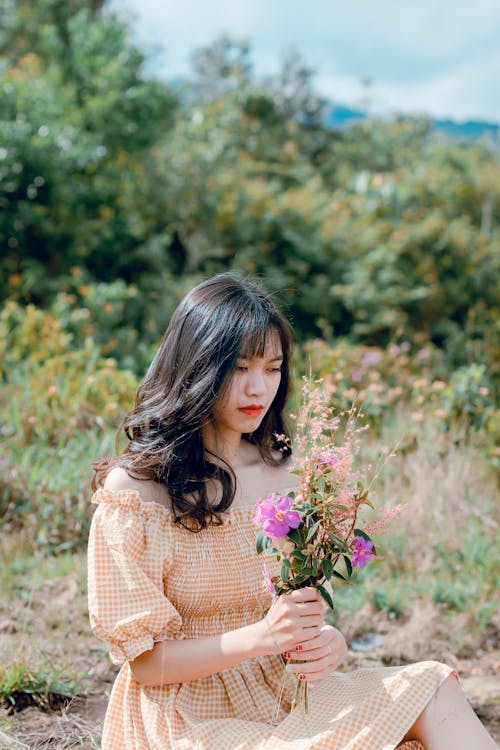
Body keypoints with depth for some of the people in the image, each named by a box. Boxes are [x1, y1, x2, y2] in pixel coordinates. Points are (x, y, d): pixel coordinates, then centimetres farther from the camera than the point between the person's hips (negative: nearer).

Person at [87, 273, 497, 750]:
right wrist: (260, 638, -24)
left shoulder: (284, 475, 5)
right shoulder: (133, 488, -11)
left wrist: (328, 642, -11)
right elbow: (143, 662, -10)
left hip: (283, 697, 6)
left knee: (433, 690, -17)